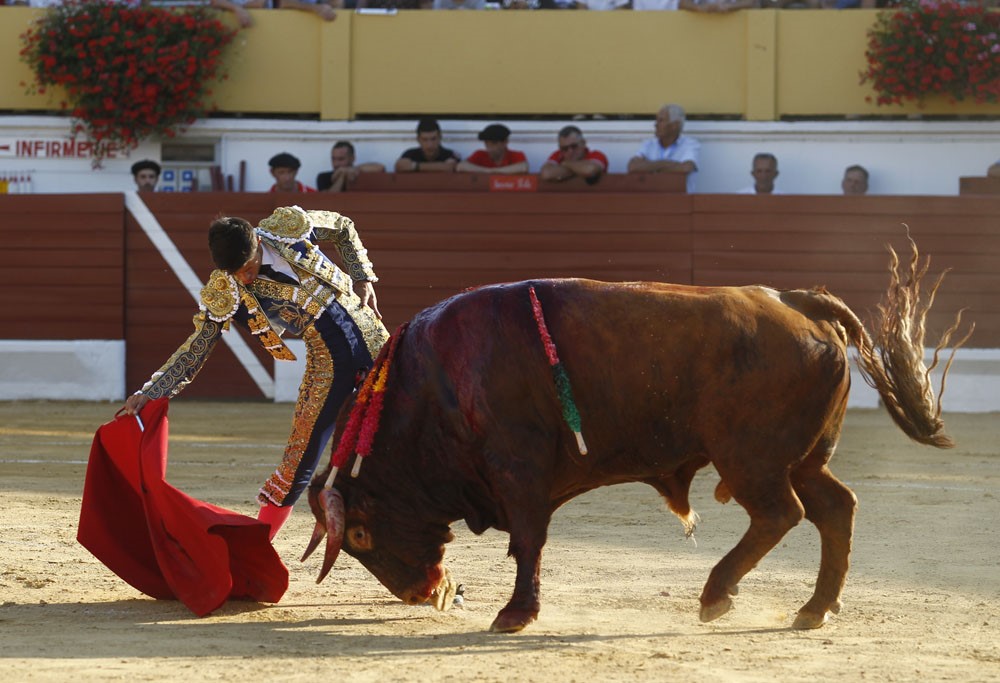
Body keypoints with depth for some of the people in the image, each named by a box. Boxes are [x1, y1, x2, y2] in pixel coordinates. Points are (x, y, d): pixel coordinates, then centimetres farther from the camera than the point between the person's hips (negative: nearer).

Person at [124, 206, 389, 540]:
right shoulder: (224, 291, -14)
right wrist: (149, 393, -16)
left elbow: (343, 227, 7)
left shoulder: (288, 224, -11)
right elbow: (198, 347, -9)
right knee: (298, 461, -8)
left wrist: (362, 277, 0)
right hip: (327, 359, -2)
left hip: (370, 337, 2)